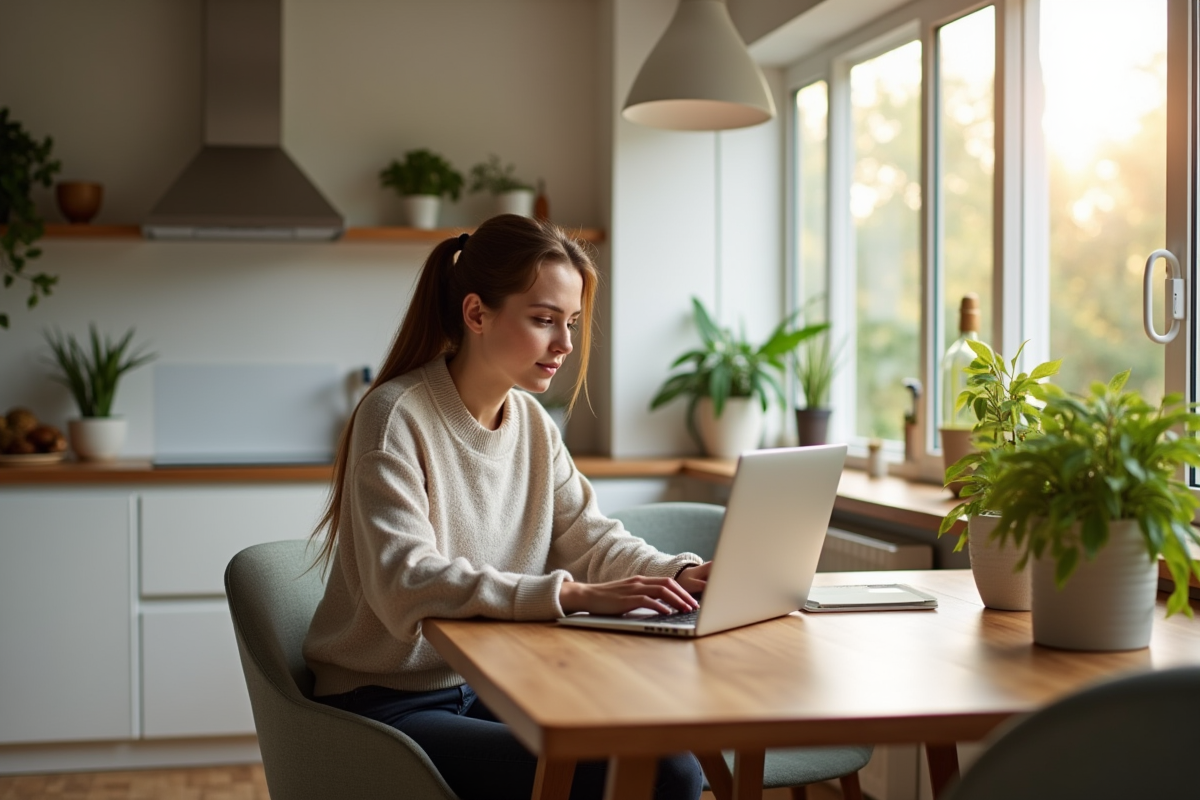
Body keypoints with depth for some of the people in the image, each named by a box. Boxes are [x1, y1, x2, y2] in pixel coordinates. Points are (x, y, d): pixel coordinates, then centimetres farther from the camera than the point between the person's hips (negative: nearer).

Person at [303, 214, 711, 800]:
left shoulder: (533, 423, 7)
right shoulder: (396, 417, -17)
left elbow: (589, 538, 5)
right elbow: (405, 583, -28)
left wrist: (680, 574, -17)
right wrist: (573, 595, -37)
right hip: (390, 705, -7)